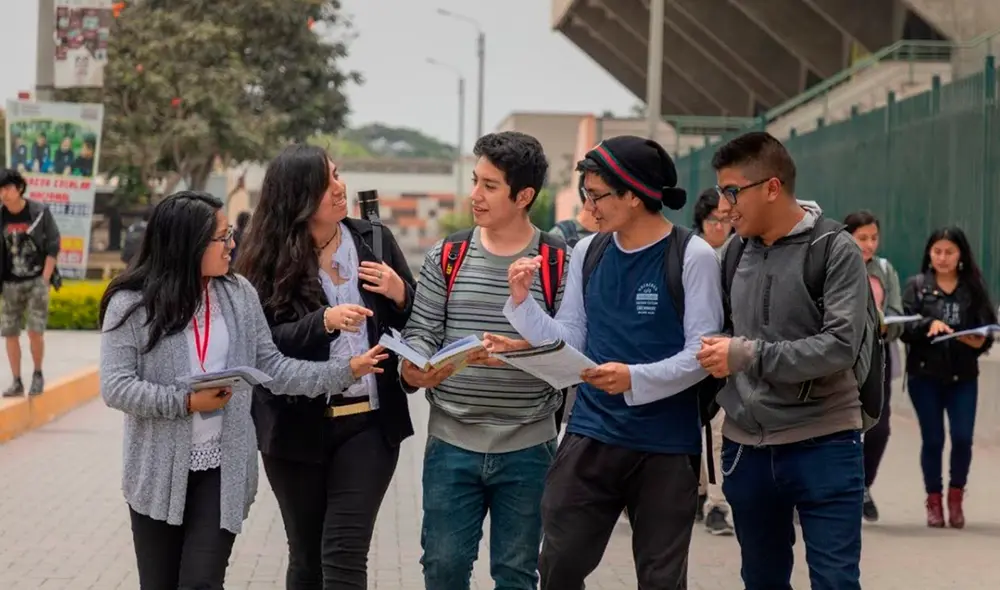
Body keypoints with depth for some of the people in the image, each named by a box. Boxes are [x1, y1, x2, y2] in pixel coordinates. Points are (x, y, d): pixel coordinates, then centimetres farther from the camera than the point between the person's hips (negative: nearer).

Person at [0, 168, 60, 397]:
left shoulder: (40, 212, -7)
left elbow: (53, 247, -3)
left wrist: (45, 280, -8)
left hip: (36, 281, -3)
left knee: (35, 331, -9)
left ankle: (38, 374, 13)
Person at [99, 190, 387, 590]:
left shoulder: (239, 294, 3)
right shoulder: (132, 304, -8)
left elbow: (273, 370, 5)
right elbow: (115, 387, -12)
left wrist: (346, 371, -4)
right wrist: (186, 402, -19)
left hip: (223, 470, 2)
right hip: (158, 473, -1)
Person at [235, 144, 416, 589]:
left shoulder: (374, 240, 3)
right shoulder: (268, 257, -4)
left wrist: (400, 296, -11)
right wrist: (325, 321, -28)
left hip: (369, 422, 0)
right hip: (297, 428, 0)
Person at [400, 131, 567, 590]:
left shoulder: (559, 263, -3)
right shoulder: (447, 257, 4)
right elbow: (421, 331, 2)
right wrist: (414, 366, -18)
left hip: (527, 448, -2)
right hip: (451, 444, 2)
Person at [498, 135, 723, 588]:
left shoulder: (693, 257, -10)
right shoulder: (587, 252, 6)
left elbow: (702, 354, -13)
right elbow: (569, 343, 7)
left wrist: (637, 379, -26)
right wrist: (523, 301, -6)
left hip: (666, 445, -4)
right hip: (590, 434, 4)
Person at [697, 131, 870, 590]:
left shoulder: (835, 250, -9)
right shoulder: (735, 251, 7)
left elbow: (840, 346, -18)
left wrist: (749, 355, -21)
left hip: (823, 446, -5)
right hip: (745, 447, 5)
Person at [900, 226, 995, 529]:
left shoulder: (974, 288, 5)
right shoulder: (917, 285, 3)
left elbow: (987, 329, 3)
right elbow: (904, 327, -4)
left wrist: (979, 341, -18)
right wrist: (928, 325, -22)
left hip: (963, 376, 0)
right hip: (925, 375, 0)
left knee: (962, 437, -8)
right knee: (932, 440, 3)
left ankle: (956, 496, 15)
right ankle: (934, 499, 20)